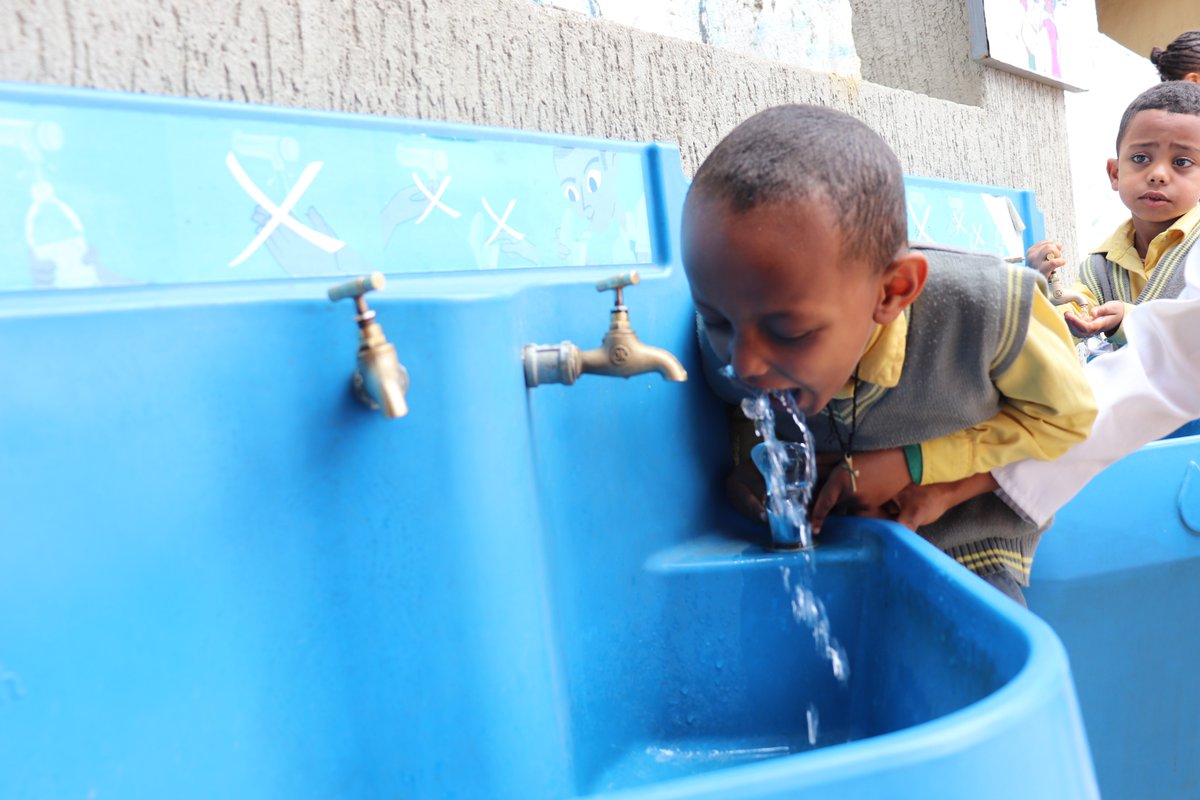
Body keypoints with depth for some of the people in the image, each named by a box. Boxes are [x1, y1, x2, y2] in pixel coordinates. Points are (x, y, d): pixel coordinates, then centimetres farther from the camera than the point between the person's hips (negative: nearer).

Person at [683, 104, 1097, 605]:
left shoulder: (986, 309, -31)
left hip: (968, 535, -2)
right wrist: (748, 453, -20)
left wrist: (913, 464, -22)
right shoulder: (727, 337, -22)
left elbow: (1068, 417, -12)